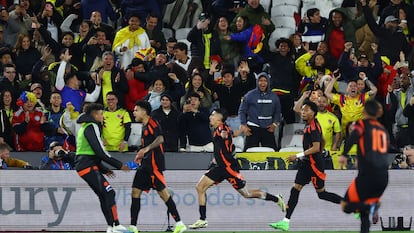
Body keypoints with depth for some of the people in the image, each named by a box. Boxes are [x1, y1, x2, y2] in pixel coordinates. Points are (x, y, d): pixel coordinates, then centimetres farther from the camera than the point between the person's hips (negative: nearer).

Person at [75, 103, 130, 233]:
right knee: (108, 192, -14)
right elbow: (100, 151, -16)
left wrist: (104, 169, 23)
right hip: (88, 167, -10)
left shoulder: (85, 128, 23)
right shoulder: (92, 127, -9)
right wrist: (119, 165, -10)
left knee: (104, 195, 11)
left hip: (83, 166, 10)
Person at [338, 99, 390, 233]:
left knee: (346, 206, 3)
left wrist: (344, 154, -19)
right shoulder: (383, 129, 20)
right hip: (383, 176, 6)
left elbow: (354, 136, -17)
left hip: (367, 174, -6)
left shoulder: (362, 124, 4)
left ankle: (370, 207, -22)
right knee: (363, 211, 20)